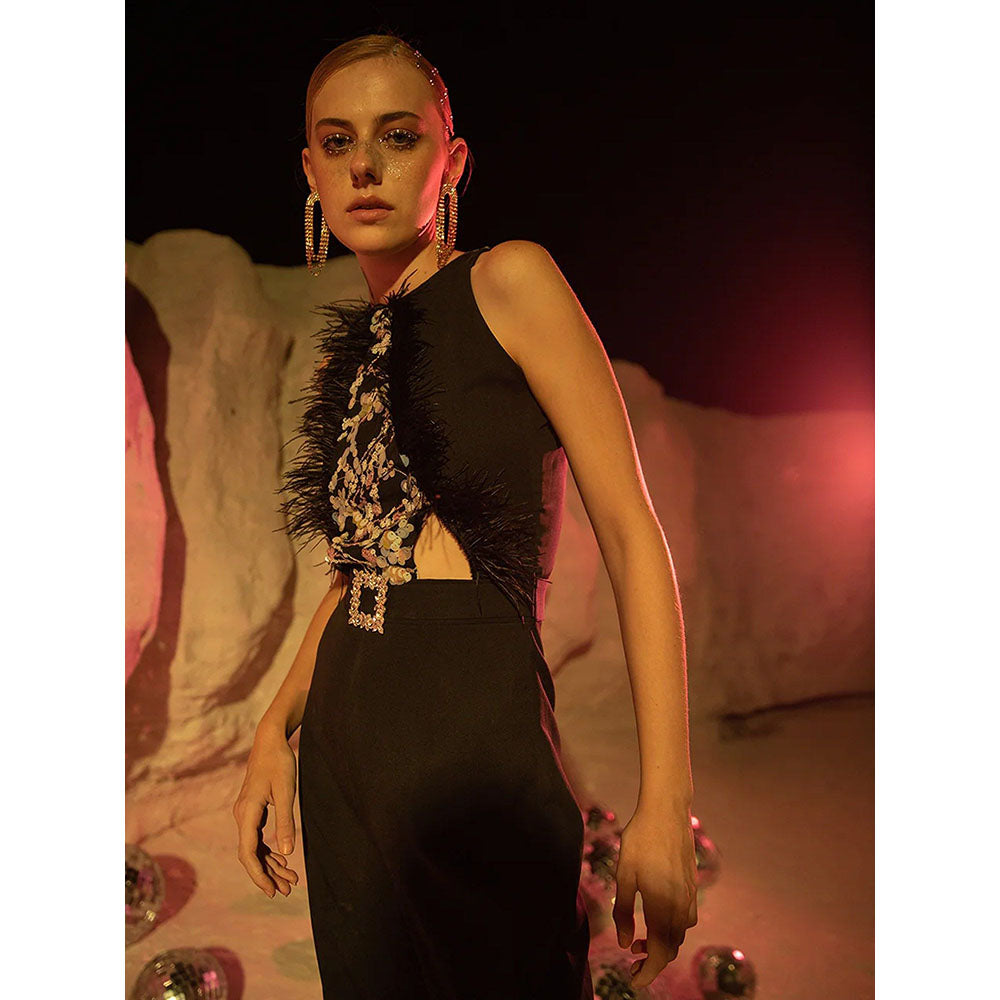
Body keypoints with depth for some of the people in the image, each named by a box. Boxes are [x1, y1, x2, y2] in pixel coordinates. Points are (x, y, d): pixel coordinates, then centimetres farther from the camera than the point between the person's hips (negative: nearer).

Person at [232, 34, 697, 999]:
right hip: (343, 746, 6)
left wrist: (665, 804, -15)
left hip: (475, 736, -6)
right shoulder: (347, 350, 12)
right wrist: (276, 728, 8)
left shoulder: (508, 283, -6)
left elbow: (632, 534, -10)